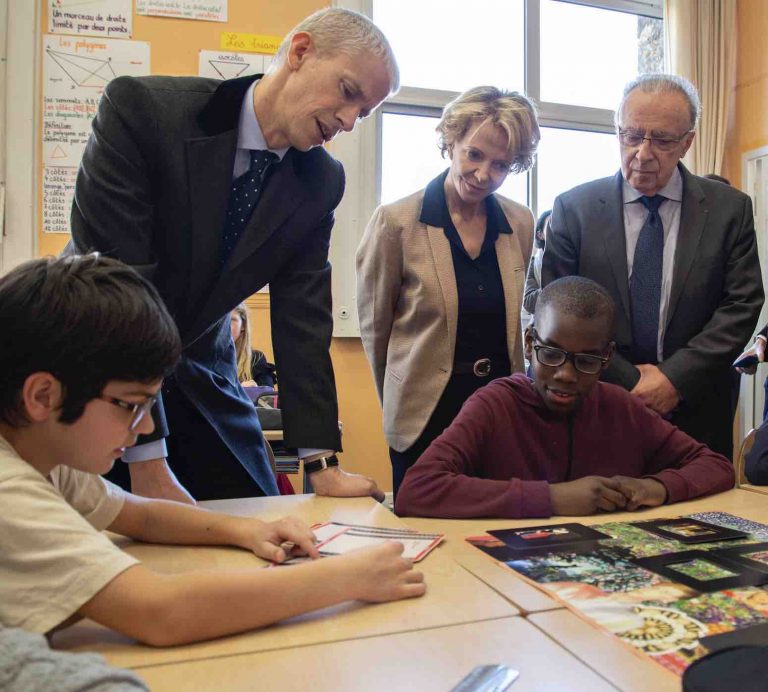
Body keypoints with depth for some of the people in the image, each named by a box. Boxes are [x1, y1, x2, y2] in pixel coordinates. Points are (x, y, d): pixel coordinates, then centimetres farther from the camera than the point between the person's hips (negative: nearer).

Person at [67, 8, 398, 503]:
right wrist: (147, 461, -27)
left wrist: (322, 463, -11)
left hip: (200, 377, 4)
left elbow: (302, 319, -7)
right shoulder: (141, 108, -21)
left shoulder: (322, 182, -7)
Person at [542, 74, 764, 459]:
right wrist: (627, 381, -12)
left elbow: (742, 305, -3)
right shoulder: (573, 209, -4)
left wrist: (676, 377, -14)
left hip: (696, 413, 1)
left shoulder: (730, 208, 0)